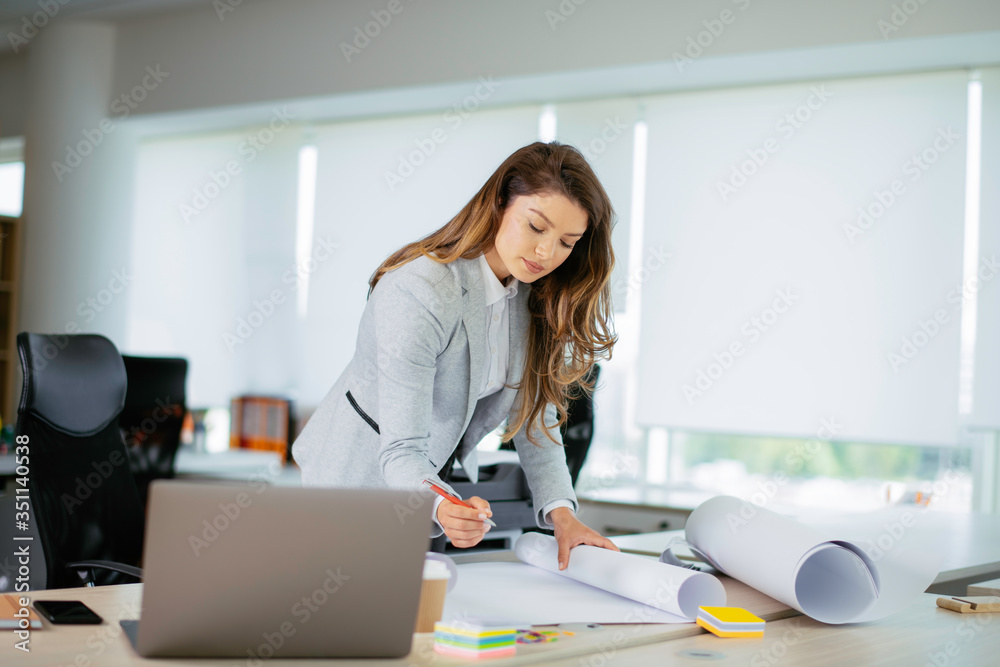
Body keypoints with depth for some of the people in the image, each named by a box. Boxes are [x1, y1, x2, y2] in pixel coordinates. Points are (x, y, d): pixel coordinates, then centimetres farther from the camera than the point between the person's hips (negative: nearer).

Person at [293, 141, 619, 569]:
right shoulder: (418, 294, -33)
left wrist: (560, 511, -20)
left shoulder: (537, 296, -10)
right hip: (363, 475, -6)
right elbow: (400, 450, -34)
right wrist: (441, 506, -55)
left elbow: (533, 415, -6)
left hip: (439, 476, 7)